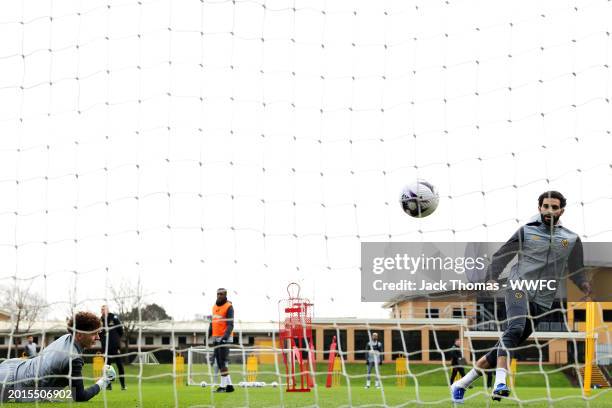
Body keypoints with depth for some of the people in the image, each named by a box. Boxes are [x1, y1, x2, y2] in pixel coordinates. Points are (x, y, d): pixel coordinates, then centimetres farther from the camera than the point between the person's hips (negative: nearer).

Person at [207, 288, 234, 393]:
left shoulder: (229, 307, -8)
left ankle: (223, 386, -7)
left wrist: (225, 336, -29)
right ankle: (229, 385, 13)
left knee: (222, 362, -10)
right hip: (216, 338, 8)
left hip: (224, 338, -8)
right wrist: (209, 336, 19)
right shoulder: (214, 307, 15)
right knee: (219, 363, 8)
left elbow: (230, 325, -16)